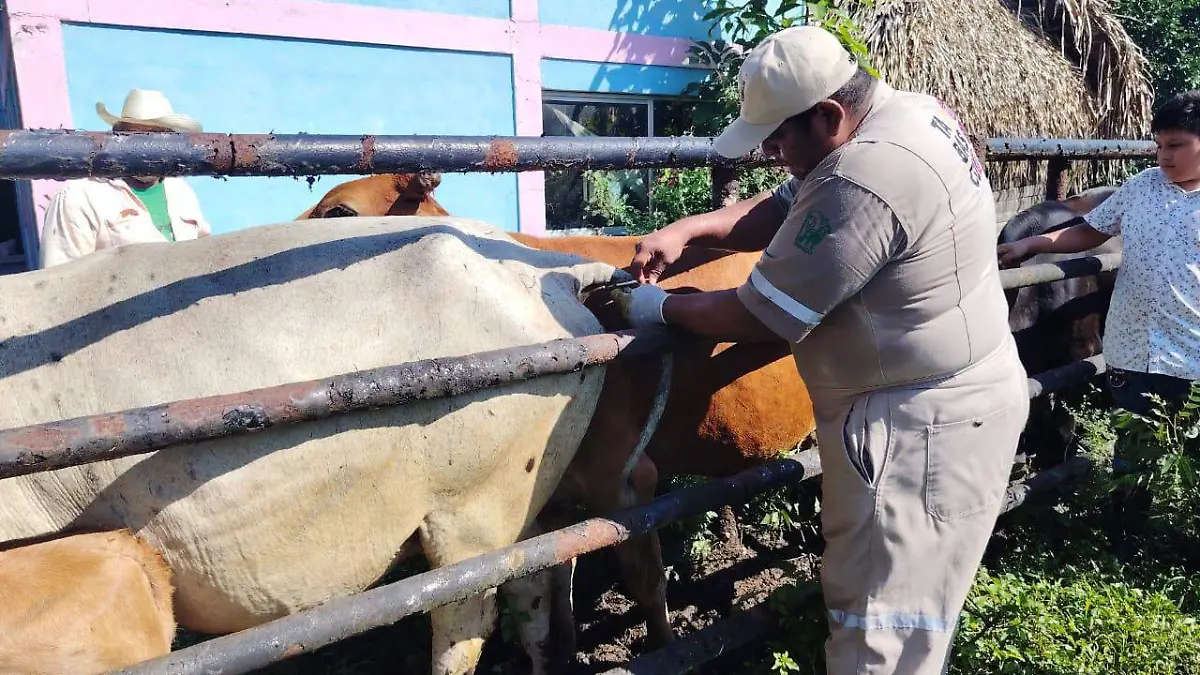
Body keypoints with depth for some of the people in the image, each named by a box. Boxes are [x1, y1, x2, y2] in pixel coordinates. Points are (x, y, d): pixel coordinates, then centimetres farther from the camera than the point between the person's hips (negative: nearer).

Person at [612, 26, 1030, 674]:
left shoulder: (860, 184, -28)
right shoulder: (913, 110, 5)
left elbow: (757, 317, -19)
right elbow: (787, 209, 11)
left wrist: (661, 308, -3)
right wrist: (686, 229, 0)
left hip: (921, 427, -10)